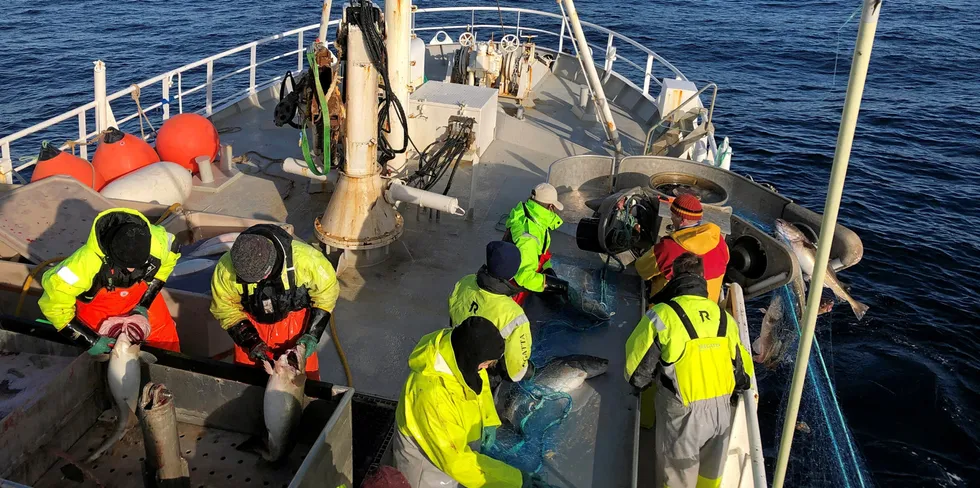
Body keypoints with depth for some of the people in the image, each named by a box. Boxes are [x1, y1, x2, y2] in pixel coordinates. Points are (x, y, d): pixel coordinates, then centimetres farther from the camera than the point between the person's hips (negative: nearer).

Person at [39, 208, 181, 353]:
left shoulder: (157, 241, -35)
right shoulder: (86, 263, -45)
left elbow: (167, 260, -9)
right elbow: (53, 303, -33)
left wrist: (144, 305, -10)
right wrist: (89, 339, -32)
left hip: (139, 293, 3)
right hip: (97, 305, -2)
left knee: (164, 332, 7)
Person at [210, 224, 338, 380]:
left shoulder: (305, 258, -33)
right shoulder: (226, 269, -27)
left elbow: (327, 291, -15)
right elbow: (225, 309, -9)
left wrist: (313, 334, -15)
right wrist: (250, 341, -15)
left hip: (296, 321, -1)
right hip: (252, 324, 1)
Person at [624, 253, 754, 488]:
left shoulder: (661, 315, -14)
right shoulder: (724, 317, 2)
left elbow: (637, 367, -9)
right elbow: (743, 368, 9)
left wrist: (640, 384, 13)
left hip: (683, 414, -4)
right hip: (721, 409, 5)